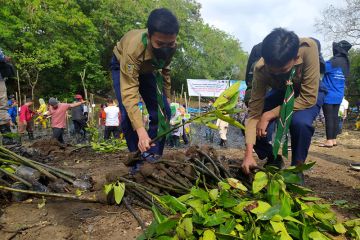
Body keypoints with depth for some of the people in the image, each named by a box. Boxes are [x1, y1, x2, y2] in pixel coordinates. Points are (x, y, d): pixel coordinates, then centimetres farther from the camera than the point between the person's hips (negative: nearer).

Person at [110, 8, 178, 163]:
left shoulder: (170, 46, -26)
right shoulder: (133, 48, -44)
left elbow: (165, 69, -3)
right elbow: (129, 92, -49)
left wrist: (167, 96, 1)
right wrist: (141, 131, -58)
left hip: (148, 69, 4)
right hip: (123, 65, -4)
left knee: (162, 110, -10)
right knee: (128, 113, -23)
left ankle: (154, 155, 1)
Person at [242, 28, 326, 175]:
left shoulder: (308, 49, -38)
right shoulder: (260, 69, -31)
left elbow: (309, 97, -34)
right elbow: (254, 112, -29)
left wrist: (269, 115, -35)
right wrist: (249, 153, -36)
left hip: (309, 93, -2)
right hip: (281, 92, 2)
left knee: (299, 122, -35)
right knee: (250, 125, -18)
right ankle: (274, 160, 10)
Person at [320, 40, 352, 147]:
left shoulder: (334, 61, -15)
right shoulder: (345, 62, 12)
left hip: (329, 94, -8)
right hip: (338, 95, 8)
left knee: (329, 117, -6)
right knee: (335, 116, 9)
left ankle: (329, 141, -5)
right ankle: (333, 139, 13)